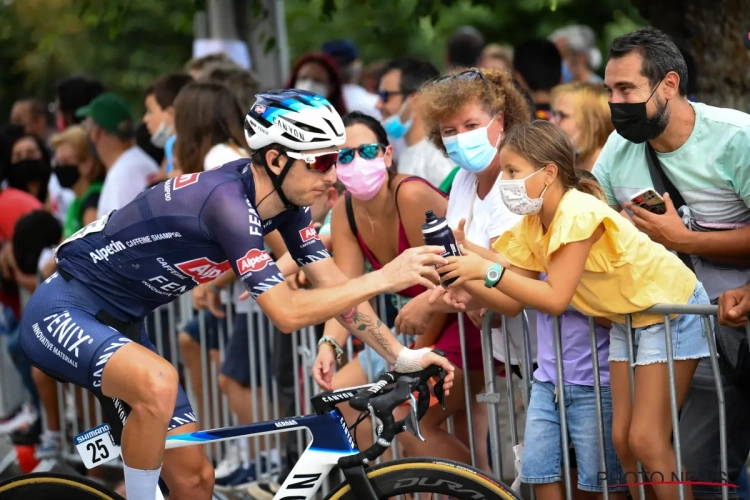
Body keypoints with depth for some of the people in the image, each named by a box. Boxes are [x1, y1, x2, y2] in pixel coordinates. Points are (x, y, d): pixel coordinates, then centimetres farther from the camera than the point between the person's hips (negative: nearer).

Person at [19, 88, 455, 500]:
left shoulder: (285, 200, -4)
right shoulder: (227, 199, -30)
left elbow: (334, 285, 0)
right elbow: (288, 313, -32)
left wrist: (402, 357, -9)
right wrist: (383, 279, -32)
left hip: (118, 324, 9)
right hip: (62, 313, -9)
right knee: (159, 383, -39)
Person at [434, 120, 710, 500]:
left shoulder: (577, 213, -27)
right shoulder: (532, 225, -1)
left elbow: (555, 299, -31)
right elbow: (515, 302, -3)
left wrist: (489, 270, -32)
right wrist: (471, 289, -20)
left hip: (670, 309, -9)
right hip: (626, 318, 9)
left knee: (647, 441, -12)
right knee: (623, 439, 4)